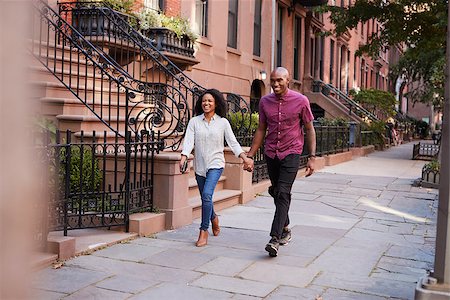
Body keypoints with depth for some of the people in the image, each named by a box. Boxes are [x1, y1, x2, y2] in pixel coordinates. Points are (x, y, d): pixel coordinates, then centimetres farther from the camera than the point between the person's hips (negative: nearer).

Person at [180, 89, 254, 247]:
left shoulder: (223, 122, 1)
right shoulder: (194, 121, 3)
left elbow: (232, 142, 0)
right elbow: (189, 140, -6)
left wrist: (245, 158, -11)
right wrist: (183, 157, -23)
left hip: (216, 164, -3)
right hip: (200, 165, 3)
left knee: (207, 194, -20)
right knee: (205, 198, 14)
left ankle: (204, 231, -9)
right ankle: (214, 218, 46)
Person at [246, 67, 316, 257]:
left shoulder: (301, 101, -6)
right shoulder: (265, 102, 3)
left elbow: (309, 129, 0)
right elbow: (261, 130, 11)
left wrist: (312, 157, -5)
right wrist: (250, 155, 6)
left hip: (291, 154, -4)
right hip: (271, 154, 4)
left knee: (283, 194, -15)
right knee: (277, 194, 13)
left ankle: (275, 238, -18)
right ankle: (285, 230, 32)